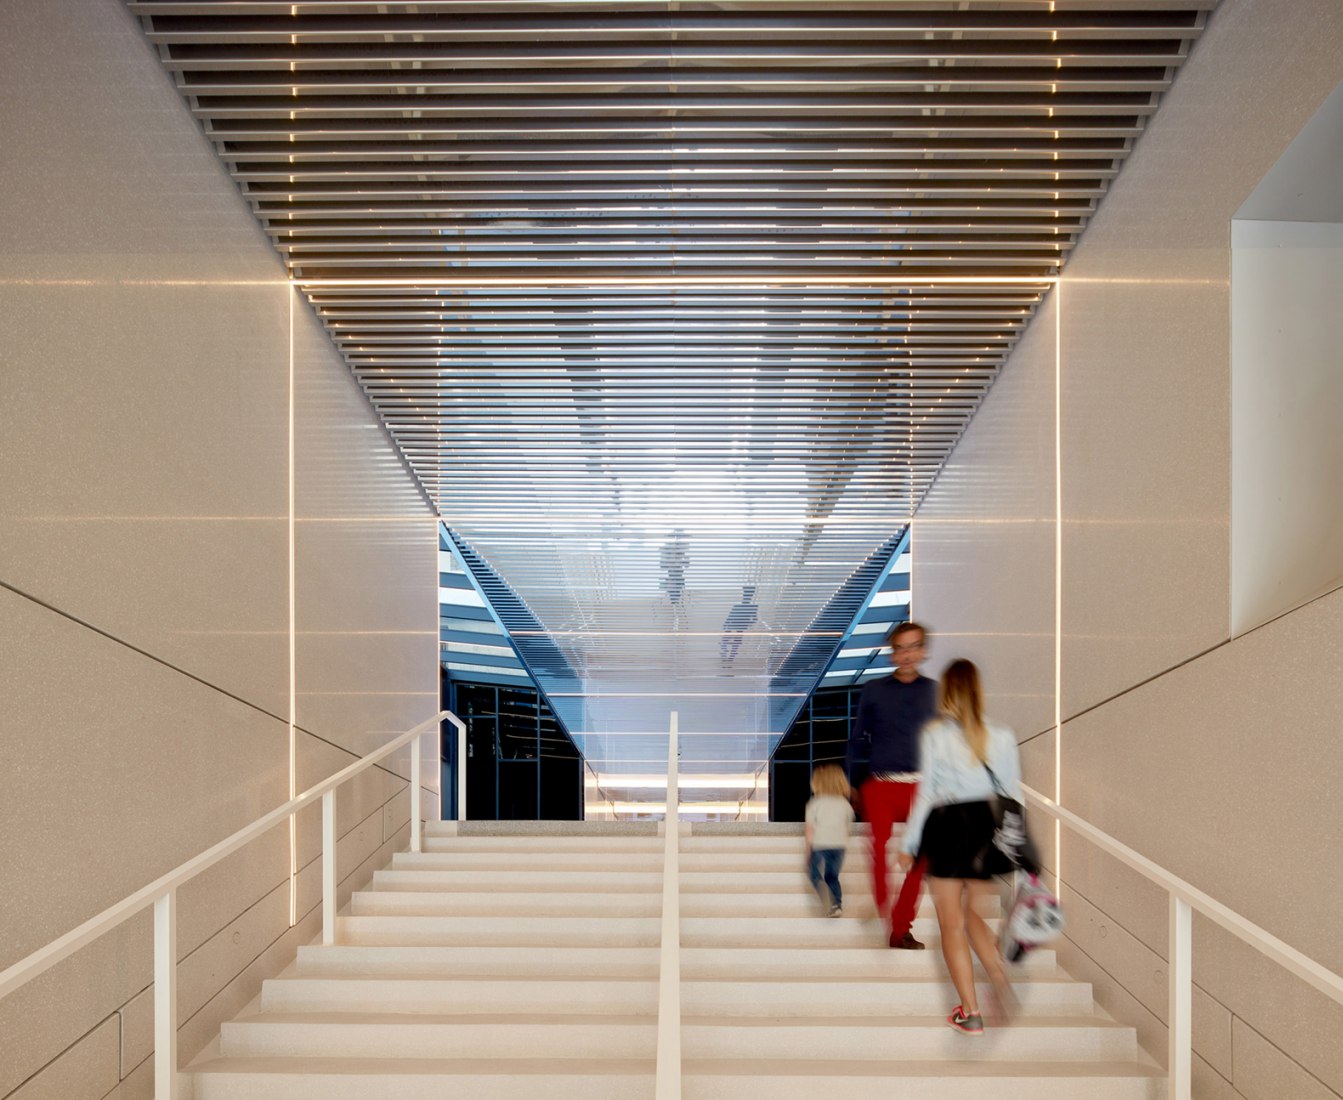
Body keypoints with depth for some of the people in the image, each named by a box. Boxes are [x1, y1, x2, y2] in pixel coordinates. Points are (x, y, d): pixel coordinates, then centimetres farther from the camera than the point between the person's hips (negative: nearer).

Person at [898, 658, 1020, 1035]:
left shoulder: (936, 734, -8)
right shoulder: (1001, 735, 1)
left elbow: (927, 793, -7)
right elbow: (1013, 795, 4)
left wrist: (908, 843, 1)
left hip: (948, 828, -4)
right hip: (987, 827, 4)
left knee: (952, 925, 8)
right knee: (972, 913, 21)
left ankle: (971, 1012, 7)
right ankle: (999, 978, -2)